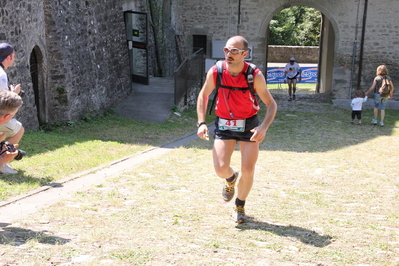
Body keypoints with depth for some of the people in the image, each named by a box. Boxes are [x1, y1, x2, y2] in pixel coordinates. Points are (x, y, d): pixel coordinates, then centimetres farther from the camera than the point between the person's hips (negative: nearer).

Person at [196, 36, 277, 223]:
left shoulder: (255, 75, -19)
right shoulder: (215, 72, -14)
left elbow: (271, 104, -10)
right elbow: (203, 96, 3)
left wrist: (264, 127, -28)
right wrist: (201, 123, -8)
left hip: (248, 126, -1)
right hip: (223, 125, 1)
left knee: (248, 171, -5)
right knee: (220, 169, -13)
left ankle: (240, 206, 24)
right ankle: (231, 178, 27)